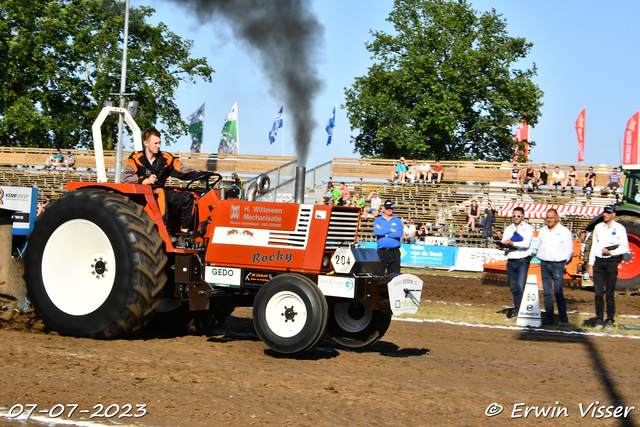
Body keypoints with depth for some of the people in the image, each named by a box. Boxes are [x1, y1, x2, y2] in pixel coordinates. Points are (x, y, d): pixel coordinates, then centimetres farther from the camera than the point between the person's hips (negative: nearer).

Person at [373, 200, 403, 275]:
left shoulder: (397, 220, 12)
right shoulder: (377, 220, 11)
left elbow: (399, 234, -7)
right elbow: (376, 232, -10)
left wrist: (384, 233, -8)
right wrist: (391, 230, -6)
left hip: (394, 252, 1)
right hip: (381, 251, -1)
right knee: (378, 273, -6)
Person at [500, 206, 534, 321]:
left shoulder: (528, 228, 2)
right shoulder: (509, 229, 18)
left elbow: (526, 243, -12)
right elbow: (503, 242, 9)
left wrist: (512, 243, -23)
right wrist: (505, 244, -14)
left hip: (522, 261, -5)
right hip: (511, 262, 5)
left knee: (521, 286, -17)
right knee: (513, 288, 7)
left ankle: (518, 311, -16)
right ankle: (517, 311, 14)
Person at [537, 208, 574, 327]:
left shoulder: (564, 231, 0)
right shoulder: (542, 231, 15)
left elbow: (569, 249, 2)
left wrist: (563, 262, -1)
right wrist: (540, 258, 12)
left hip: (557, 265, -5)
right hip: (544, 264, 5)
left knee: (558, 292, -11)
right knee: (547, 293, 4)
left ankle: (563, 318, -7)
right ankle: (548, 317, 7)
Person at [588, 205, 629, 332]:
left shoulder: (619, 228, 1)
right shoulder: (598, 227, 13)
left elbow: (625, 248, 0)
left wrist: (611, 252, -13)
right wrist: (591, 264, 10)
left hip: (611, 262, -3)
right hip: (599, 261, 3)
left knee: (610, 294, -2)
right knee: (598, 293, 0)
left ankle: (610, 321, 5)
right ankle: (599, 320, 6)